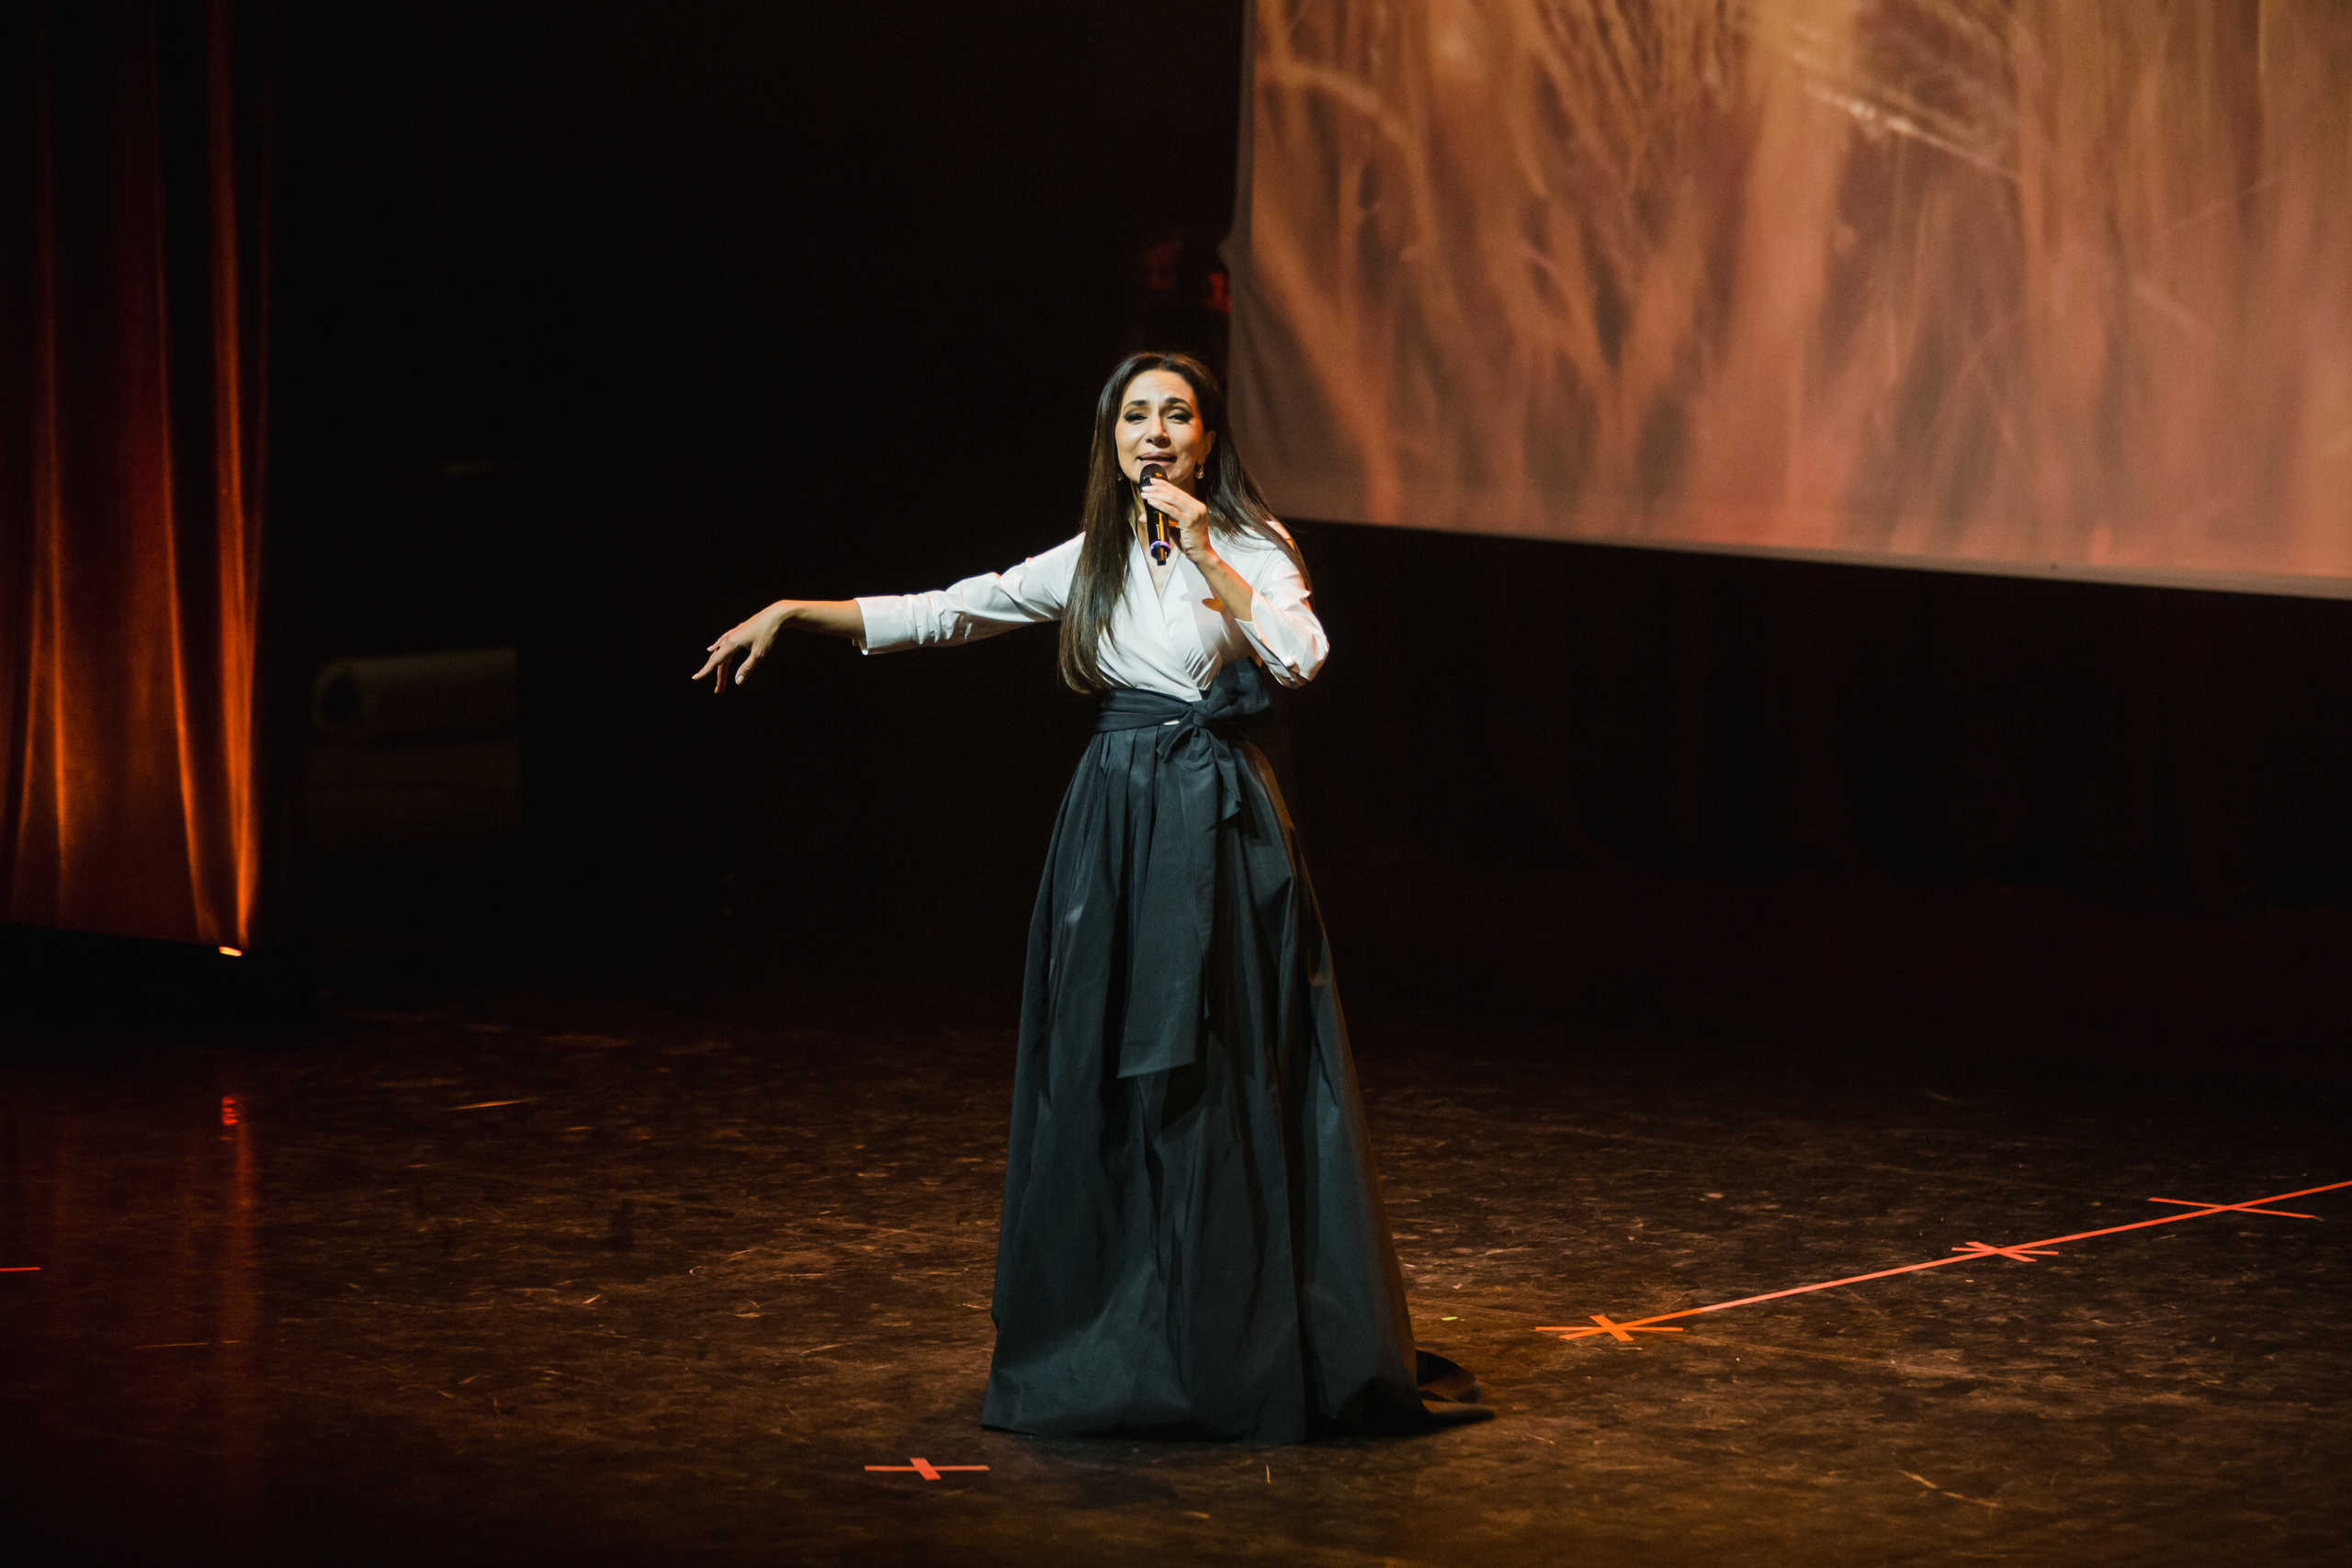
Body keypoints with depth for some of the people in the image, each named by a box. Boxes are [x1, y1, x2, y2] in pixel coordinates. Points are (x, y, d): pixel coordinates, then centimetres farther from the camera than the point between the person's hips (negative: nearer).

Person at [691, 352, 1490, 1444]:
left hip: (1217, 824, -4)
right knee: (1102, 1081, 4)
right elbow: (943, 613, 10)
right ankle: (1114, 1343, 13)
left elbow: (1301, 657, -19)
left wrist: (1207, 558, -21)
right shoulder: (1091, 564, 9)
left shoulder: (1249, 546, -2)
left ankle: (1248, 1343, -1)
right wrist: (793, 613, 5)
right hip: (1114, 823, 4)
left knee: (1223, 1081, -6)